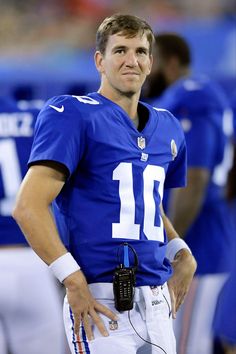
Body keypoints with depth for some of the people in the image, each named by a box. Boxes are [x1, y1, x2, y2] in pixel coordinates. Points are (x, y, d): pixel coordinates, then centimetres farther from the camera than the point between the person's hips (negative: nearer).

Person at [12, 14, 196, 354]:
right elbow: (29, 206, -14)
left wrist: (182, 254, 14)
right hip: (102, 302, -7)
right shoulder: (73, 114, -6)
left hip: (156, 301, 7)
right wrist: (74, 281, -18)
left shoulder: (166, 127, 16)